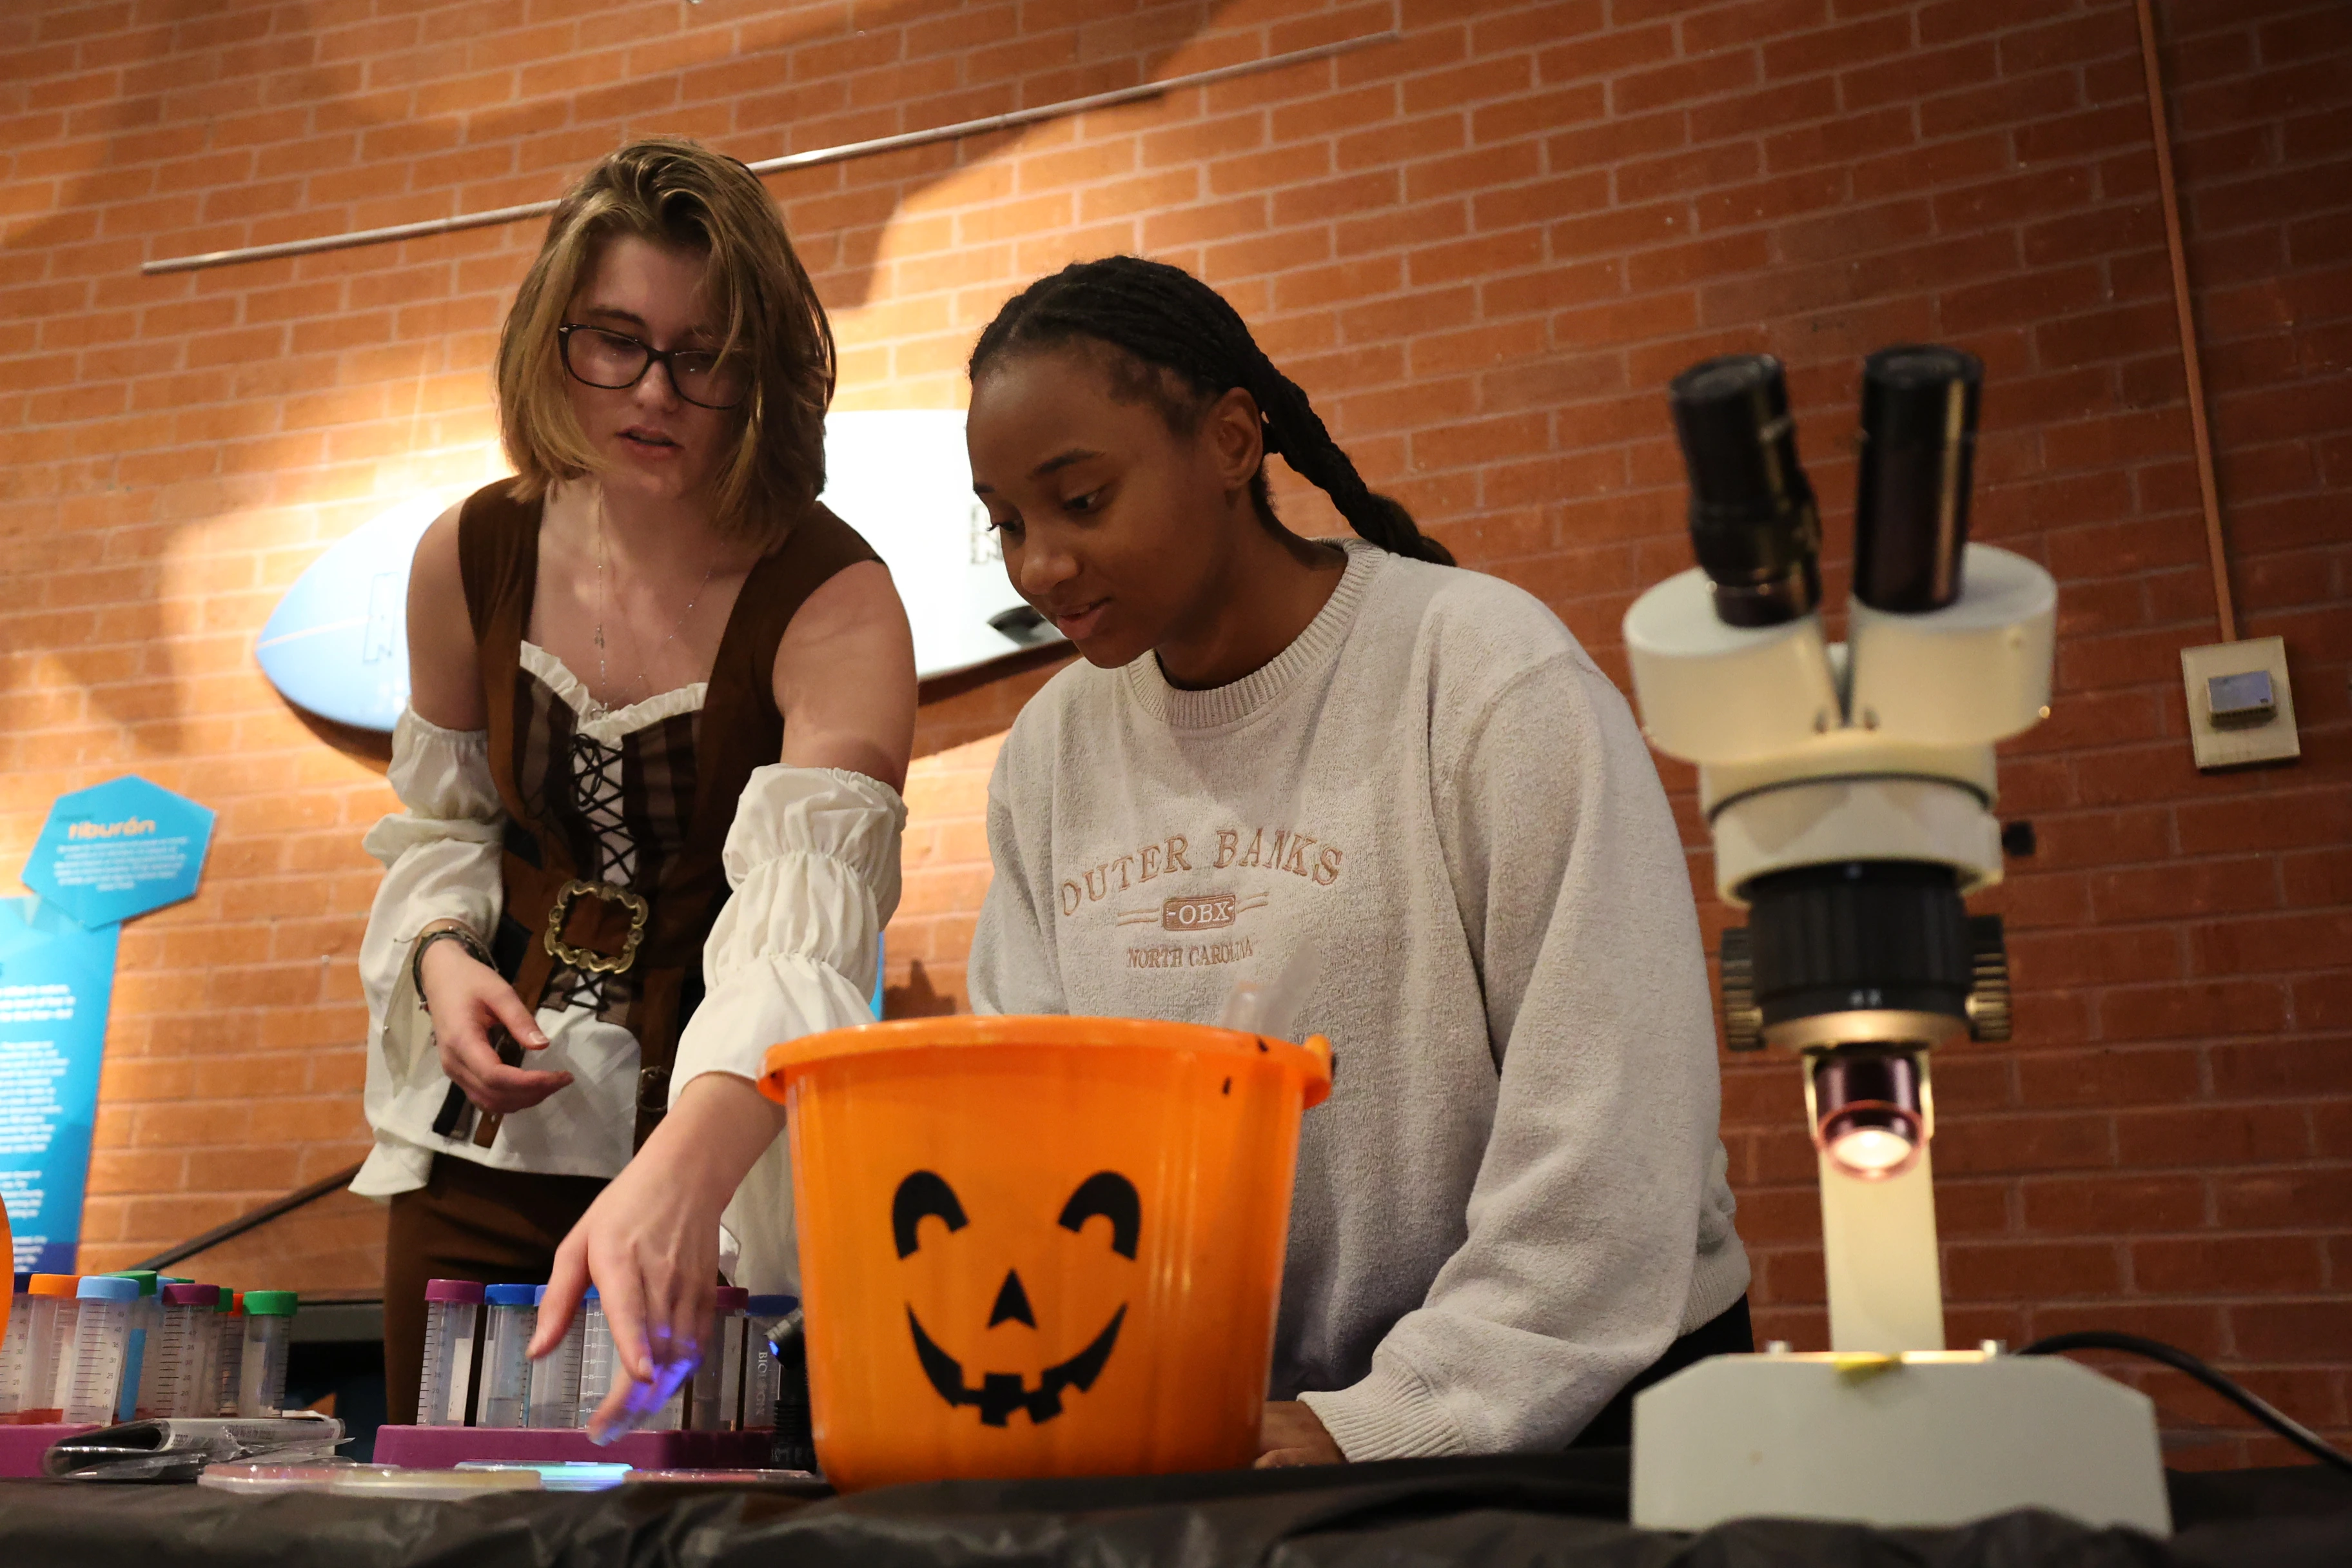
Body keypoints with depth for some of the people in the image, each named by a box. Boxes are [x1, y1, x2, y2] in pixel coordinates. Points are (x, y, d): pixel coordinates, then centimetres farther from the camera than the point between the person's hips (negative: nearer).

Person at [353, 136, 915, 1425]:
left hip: (719, 1145, -4)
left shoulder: (835, 605, -20)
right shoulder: (472, 559, -4)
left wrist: (676, 1175, -50)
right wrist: (443, 954, -8)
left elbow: (802, 938, -34)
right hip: (488, 1141, 4)